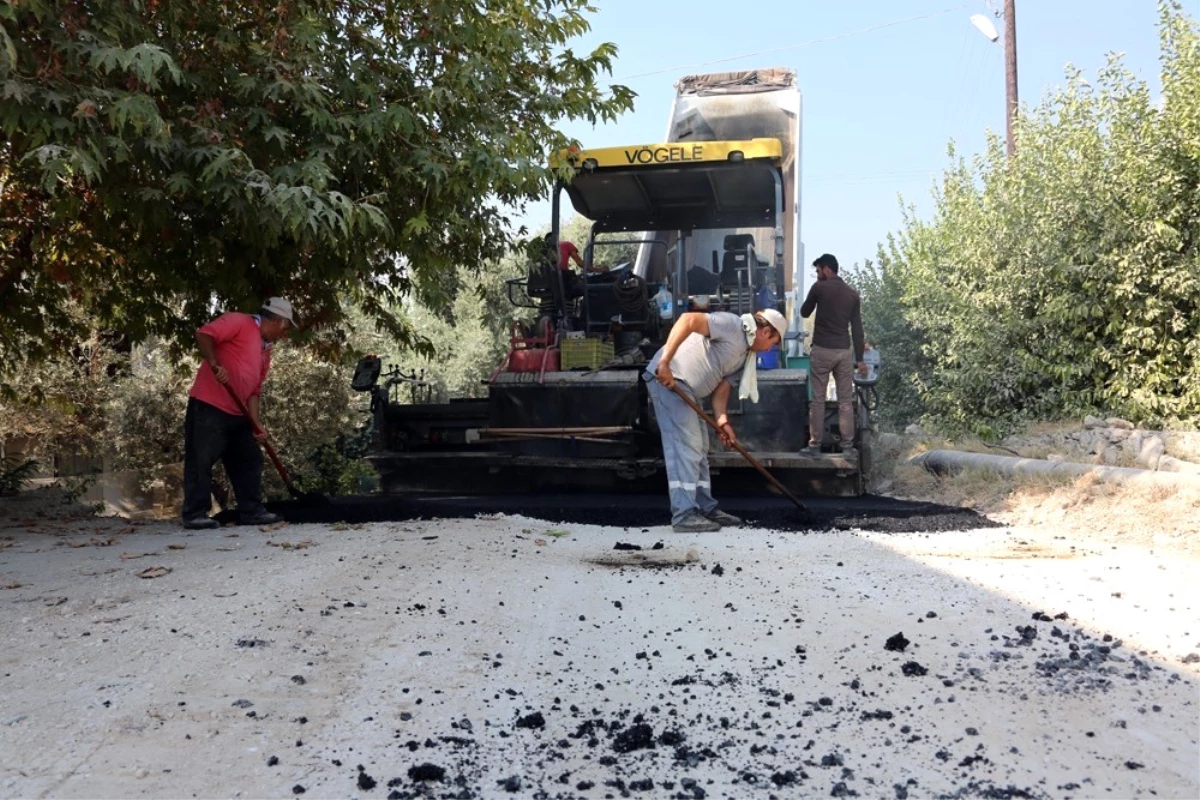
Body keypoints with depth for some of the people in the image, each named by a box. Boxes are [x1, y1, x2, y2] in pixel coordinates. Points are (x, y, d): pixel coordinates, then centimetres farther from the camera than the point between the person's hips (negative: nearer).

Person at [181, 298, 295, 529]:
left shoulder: (266, 350, 19)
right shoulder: (239, 322, -5)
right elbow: (203, 334, -18)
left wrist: (256, 423, 8)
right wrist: (215, 364, -29)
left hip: (237, 413, 9)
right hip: (208, 406, -9)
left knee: (249, 460, 9)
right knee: (201, 460, -5)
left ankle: (251, 511, 15)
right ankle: (195, 514, -1)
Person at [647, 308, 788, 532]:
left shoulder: (745, 354, 17)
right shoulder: (732, 325, -13)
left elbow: (721, 385, 12)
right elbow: (689, 320, -25)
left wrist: (722, 420, -5)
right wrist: (664, 362, -31)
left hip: (687, 388, 11)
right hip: (668, 379, -11)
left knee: (699, 449, 14)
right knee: (685, 447, -13)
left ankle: (706, 508, 21)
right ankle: (684, 515, -11)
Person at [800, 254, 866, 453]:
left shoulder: (819, 288, -4)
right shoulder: (852, 294, 8)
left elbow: (804, 313, 11)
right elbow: (857, 329, 7)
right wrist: (860, 359, 9)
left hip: (821, 350, -3)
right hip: (844, 352, 3)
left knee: (818, 399, 2)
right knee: (845, 401, 6)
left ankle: (815, 444, 3)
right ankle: (847, 444, 6)